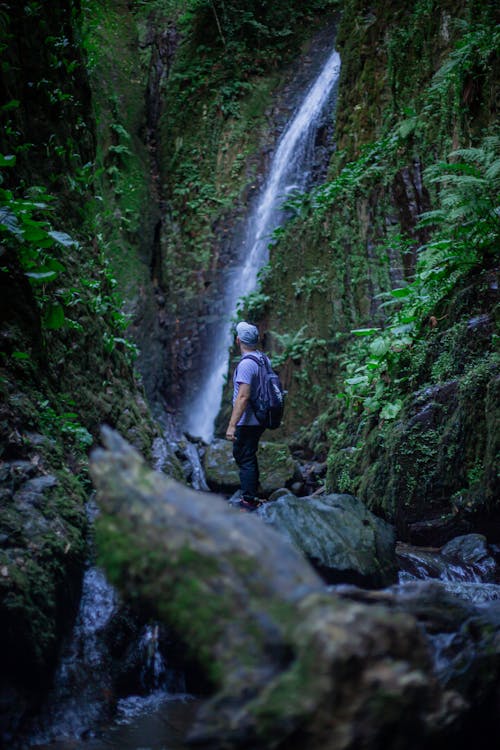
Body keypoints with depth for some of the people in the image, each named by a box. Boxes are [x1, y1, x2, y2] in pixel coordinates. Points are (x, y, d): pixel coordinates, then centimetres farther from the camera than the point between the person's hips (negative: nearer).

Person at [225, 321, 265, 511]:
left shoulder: (246, 364, -21)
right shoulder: (263, 358, 7)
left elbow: (243, 396, -27)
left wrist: (232, 425, -26)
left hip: (247, 423, -10)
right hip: (259, 420, 10)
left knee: (245, 460, -3)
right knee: (248, 457, 20)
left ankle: (248, 502, 1)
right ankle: (252, 496, 29)